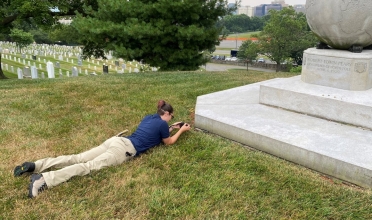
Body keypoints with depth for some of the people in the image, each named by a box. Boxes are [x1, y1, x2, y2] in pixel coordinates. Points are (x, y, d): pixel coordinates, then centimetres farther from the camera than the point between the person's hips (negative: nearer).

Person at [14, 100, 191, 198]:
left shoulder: (149, 117, 26)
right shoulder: (162, 123, 3)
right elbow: (169, 142, 18)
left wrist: (171, 128, 48)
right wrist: (181, 130, 30)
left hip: (118, 140, 8)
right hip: (125, 149, -8)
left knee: (78, 158, -1)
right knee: (89, 166, -19)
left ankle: (35, 166, -9)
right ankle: (44, 179, -34)